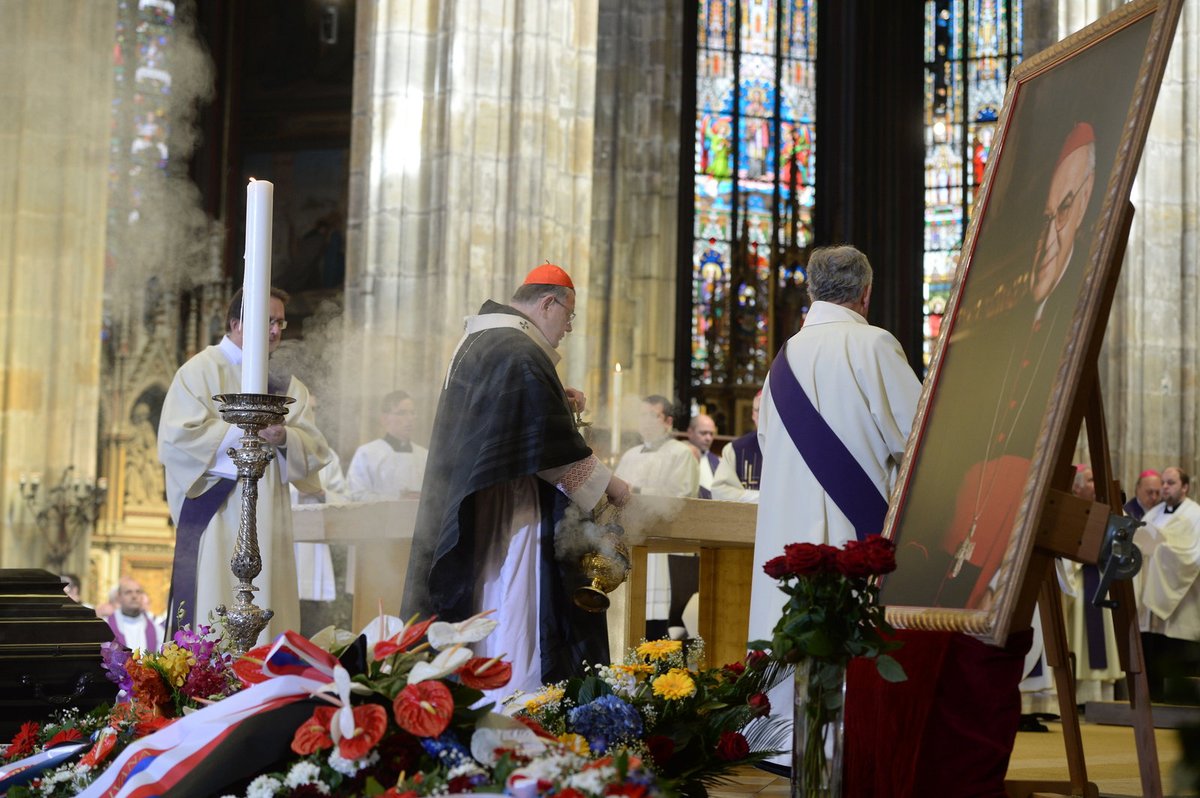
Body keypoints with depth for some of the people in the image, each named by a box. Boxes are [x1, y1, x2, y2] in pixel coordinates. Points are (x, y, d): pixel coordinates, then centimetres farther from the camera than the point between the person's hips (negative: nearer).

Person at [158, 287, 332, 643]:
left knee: (264, 607, 2)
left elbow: (315, 450, 7)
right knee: (211, 606, -8)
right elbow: (180, 434, -12)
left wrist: (285, 438, -14)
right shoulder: (201, 370, 2)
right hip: (215, 509, -5)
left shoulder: (286, 386, 16)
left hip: (268, 514, 5)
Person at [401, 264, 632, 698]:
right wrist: (608, 484, -6)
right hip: (508, 514, -10)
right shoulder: (521, 353, -17)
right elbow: (553, 444, -17)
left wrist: (559, 402, 16)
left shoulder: (476, 342, 15)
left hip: (466, 516, 10)